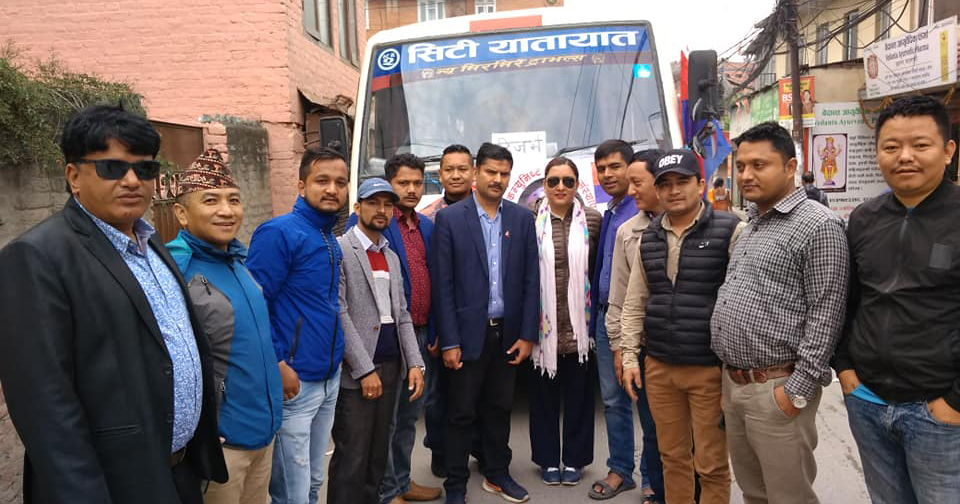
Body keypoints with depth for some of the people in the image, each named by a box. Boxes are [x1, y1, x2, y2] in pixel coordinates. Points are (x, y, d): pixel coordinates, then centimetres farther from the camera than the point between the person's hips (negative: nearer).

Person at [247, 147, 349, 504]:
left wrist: (335, 357, 11)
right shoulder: (279, 232, -14)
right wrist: (279, 366, -19)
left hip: (330, 378, 8)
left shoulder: (331, 240, 11)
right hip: (294, 380, -8)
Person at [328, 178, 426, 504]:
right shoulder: (338, 250, -7)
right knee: (352, 456, -1)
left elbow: (402, 315, 14)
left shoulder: (392, 257, 16)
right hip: (355, 372, -7)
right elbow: (339, 315, -14)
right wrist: (365, 370, -16)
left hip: (391, 367, 7)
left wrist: (414, 363, 3)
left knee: (378, 453, 14)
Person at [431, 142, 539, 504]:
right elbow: (442, 284, -7)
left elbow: (531, 280, 4)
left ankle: (497, 474, 33)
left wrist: (527, 335, 0)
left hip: (508, 334, 3)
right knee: (461, 414, 7)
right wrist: (449, 341, -10)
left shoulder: (522, 219, 4)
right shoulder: (449, 218, -5)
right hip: (467, 334, -3)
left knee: (499, 409, 16)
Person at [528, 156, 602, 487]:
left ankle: (574, 459, 28)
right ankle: (548, 459, 28)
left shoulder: (592, 220, 1)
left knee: (579, 393, 11)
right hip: (544, 324, 0)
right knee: (544, 394, 10)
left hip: (579, 325, 0)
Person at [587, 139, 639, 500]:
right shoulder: (607, 215, 12)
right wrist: (597, 315, 11)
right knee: (612, 399, 15)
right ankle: (620, 471, 30)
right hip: (606, 318, 8)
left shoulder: (642, 214, -14)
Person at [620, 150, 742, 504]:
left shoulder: (730, 231, -7)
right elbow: (634, 304, 12)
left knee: (711, 464, 7)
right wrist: (629, 356, 8)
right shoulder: (647, 238, 8)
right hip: (658, 367, 5)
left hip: (710, 368, -4)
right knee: (672, 457, 17)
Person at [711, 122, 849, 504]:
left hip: (776, 388, -8)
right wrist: (729, 376, 16)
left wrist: (798, 390, -17)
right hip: (732, 382, 8)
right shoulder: (751, 224, 14)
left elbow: (826, 315, -16)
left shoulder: (818, 226, -12)